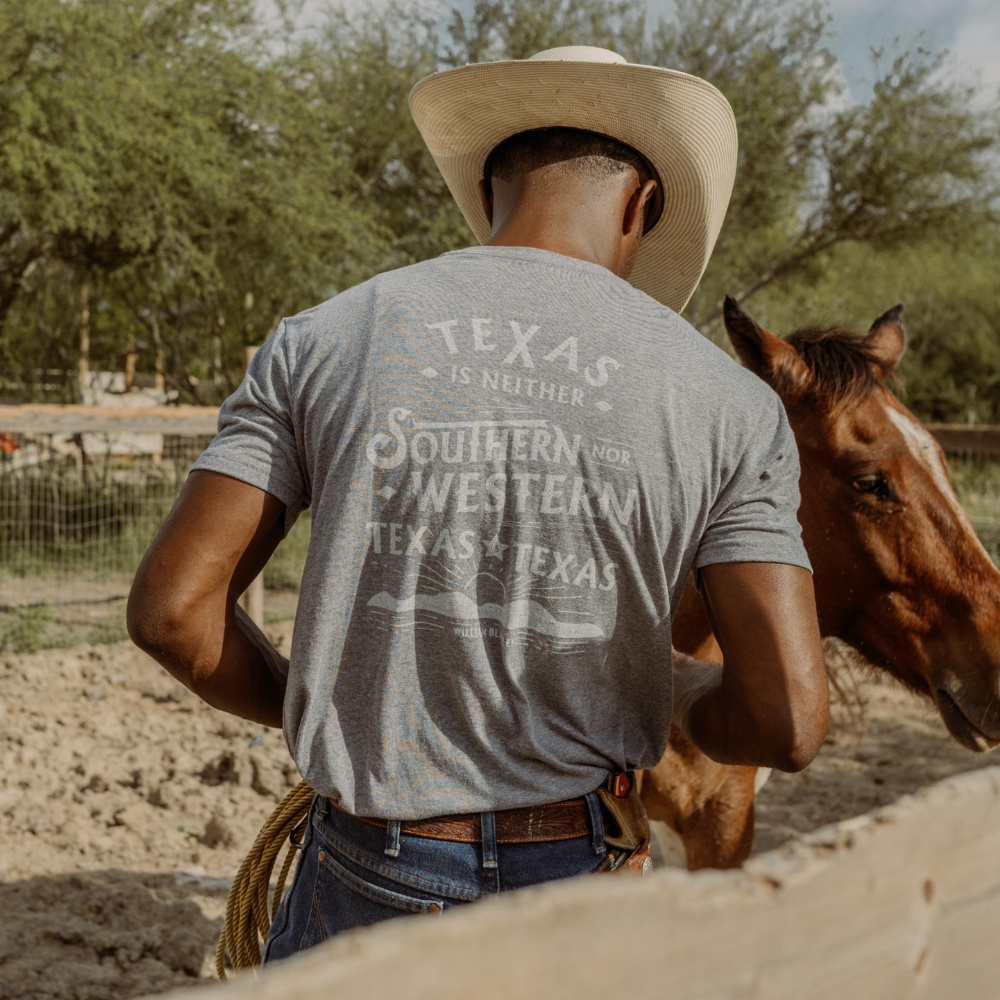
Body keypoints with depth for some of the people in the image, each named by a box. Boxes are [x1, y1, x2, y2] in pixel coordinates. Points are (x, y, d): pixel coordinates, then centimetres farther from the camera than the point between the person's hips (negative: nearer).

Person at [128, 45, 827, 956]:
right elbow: (789, 721, -14)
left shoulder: (321, 342, -5)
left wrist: (304, 710, 10)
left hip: (365, 885, 1)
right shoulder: (728, 402, -7)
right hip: (572, 882, 0)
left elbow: (171, 608, -9)